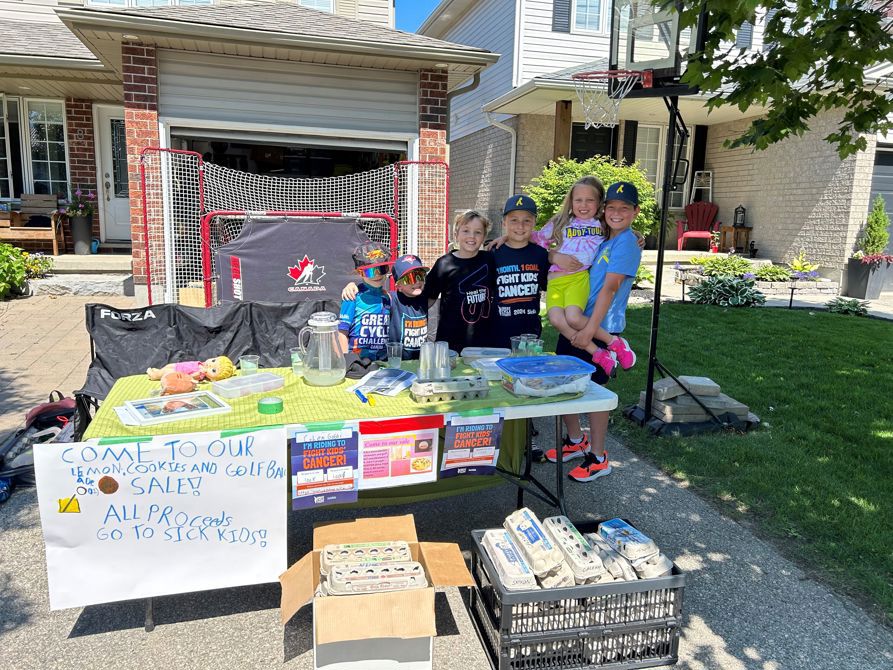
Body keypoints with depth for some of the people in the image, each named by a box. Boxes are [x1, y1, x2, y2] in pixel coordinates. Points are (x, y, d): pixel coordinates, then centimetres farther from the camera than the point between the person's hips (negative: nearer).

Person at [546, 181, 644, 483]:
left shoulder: (627, 242, -11)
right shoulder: (600, 238, 14)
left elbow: (610, 288, -18)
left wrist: (590, 329, -22)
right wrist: (554, 256, 0)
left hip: (600, 328, -8)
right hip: (574, 322, 8)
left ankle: (598, 458, 18)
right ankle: (575, 441, 35)